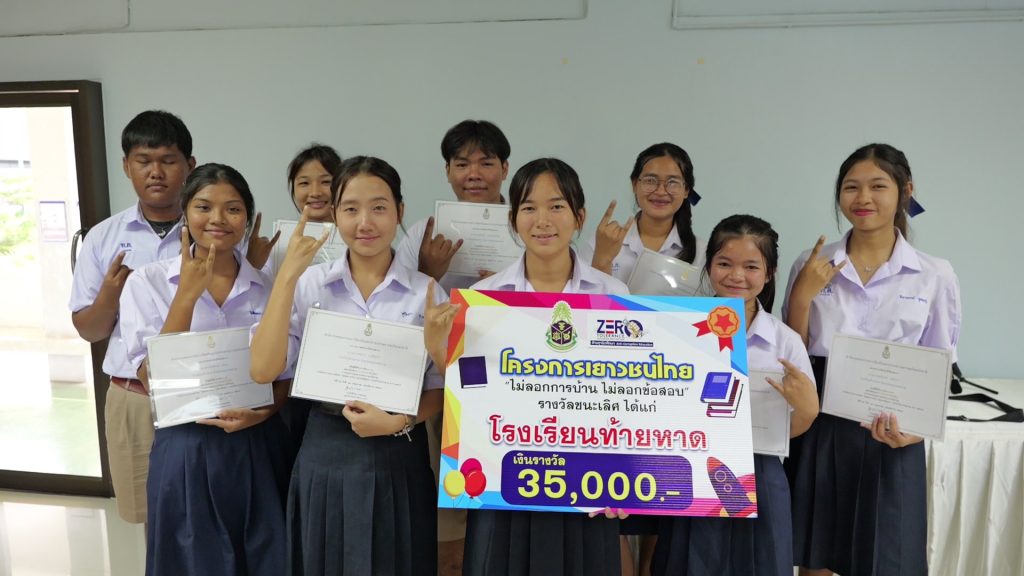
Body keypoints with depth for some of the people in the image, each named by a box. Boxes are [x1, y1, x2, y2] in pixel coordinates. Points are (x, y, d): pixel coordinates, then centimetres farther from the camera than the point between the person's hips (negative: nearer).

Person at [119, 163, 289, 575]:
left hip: (259, 449, 2)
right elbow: (154, 379, -12)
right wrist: (188, 293, -18)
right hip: (187, 451, -2)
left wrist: (263, 411, -14)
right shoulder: (146, 282, -4)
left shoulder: (268, 287, 1)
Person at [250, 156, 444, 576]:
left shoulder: (426, 292, -3)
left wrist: (397, 422, -17)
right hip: (326, 456, 1)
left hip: (398, 459, 0)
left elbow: (440, 389, 1)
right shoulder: (310, 285, -2)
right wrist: (288, 274, -14)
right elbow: (263, 370, -12)